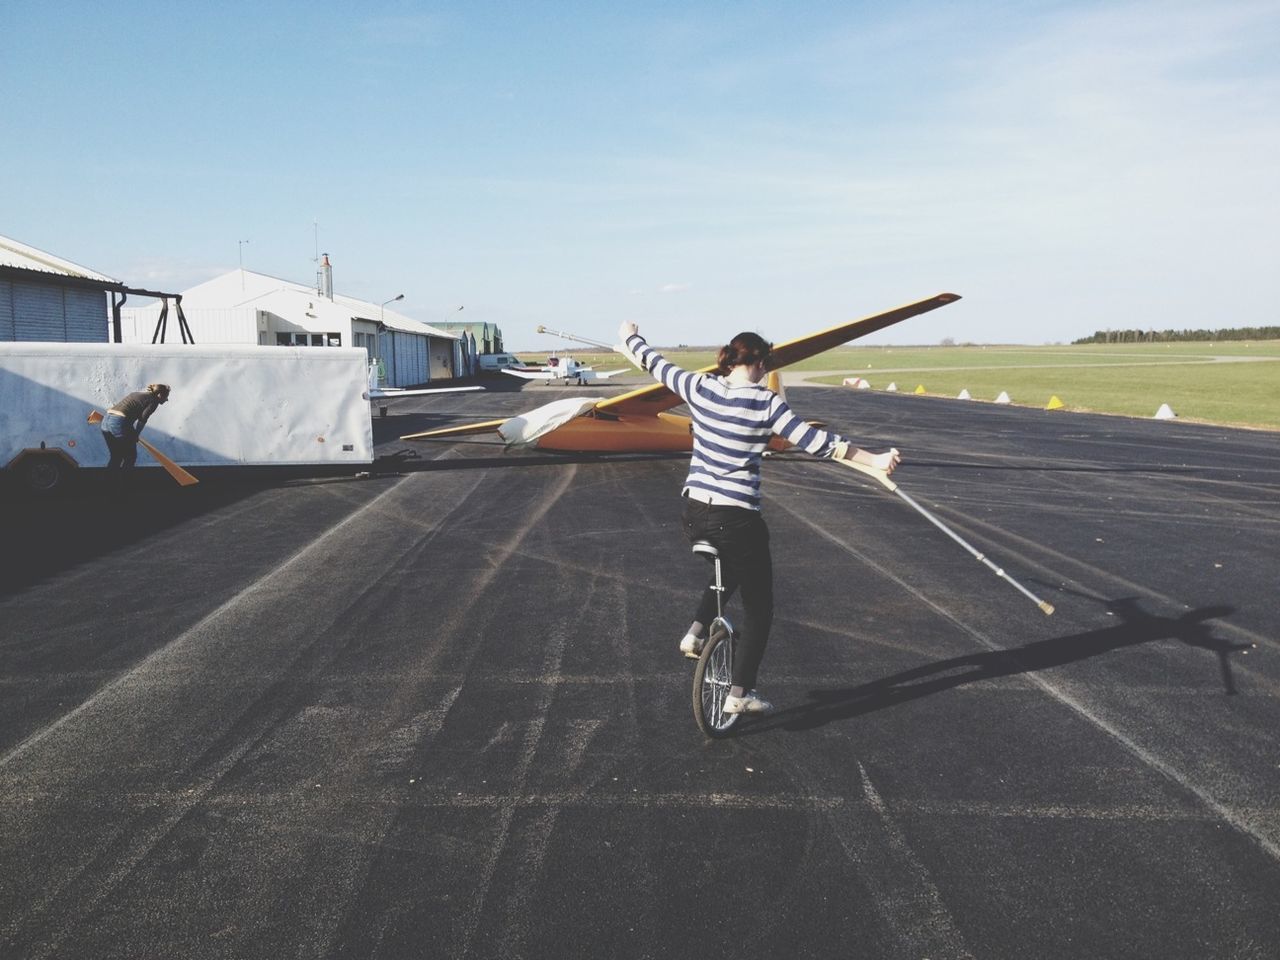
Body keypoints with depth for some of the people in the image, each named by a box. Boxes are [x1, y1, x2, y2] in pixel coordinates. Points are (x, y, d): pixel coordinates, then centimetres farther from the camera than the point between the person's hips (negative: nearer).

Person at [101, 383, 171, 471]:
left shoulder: (138, 393, 25)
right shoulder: (153, 400, 2)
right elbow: (142, 419, -7)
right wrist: (135, 435, 4)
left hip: (106, 421, 8)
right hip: (120, 423, -8)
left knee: (115, 457, 18)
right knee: (130, 457, 9)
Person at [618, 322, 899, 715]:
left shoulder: (700, 388, -1)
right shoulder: (765, 403, -12)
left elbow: (656, 365, 14)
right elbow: (815, 441, -17)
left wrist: (630, 336, 33)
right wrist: (875, 460, -13)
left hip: (694, 512, 6)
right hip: (737, 518, -5)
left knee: (730, 568, 37)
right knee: (758, 609, 13)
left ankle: (696, 631, 24)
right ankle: (740, 693, 15)